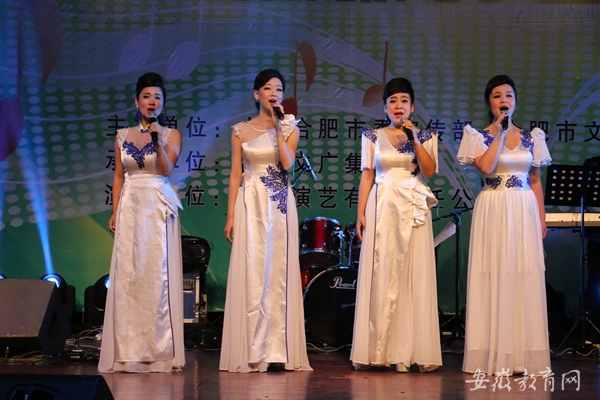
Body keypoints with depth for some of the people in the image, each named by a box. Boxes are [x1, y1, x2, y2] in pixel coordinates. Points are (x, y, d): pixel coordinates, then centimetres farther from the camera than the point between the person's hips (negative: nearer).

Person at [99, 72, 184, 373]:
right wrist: (115, 211, 5)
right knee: (127, 275, -4)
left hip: (159, 208, -2)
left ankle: (159, 351, -4)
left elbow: (166, 168, -9)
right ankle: (128, 352, -2)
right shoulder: (123, 136, 12)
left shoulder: (171, 135, 5)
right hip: (130, 206, 2)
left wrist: (157, 140, -21)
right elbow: (118, 176, 13)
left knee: (157, 274, -7)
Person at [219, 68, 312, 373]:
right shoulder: (241, 131, 7)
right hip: (250, 204, 0)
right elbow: (235, 175, 5)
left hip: (279, 205, 0)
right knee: (250, 274, -4)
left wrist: (278, 128, -10)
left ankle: (277, 350, -2)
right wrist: (230, 215, -1)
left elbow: (287, 163, -10)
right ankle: (251, 352, 0)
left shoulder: (289, 128, 7)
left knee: (277, 273, -3)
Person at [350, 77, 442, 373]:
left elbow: (429, 170, -5)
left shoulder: (425, 136, 8)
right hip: (381, 208, 0)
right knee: (380, 276, -2)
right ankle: (379, 351, 2)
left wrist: (414, 138, -11)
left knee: (415, 276, -5)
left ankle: (409, 351, -1)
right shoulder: (373, 137, 9)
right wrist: (361, 212, 0)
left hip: (413, 210, 0)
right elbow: (367, 175, 7)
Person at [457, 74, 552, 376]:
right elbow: (486, 167, -17)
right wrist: (500, 132, -10)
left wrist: (541, 220, 8)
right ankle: (494, 356, 1)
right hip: (492, 212, -3)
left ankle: (523, 355, 4)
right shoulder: (479, 136, 2)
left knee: (525, 279, -1)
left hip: (524, 214, 3)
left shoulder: (530, 138, 11)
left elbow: (535, 181, 13)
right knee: (494, 280, -4)